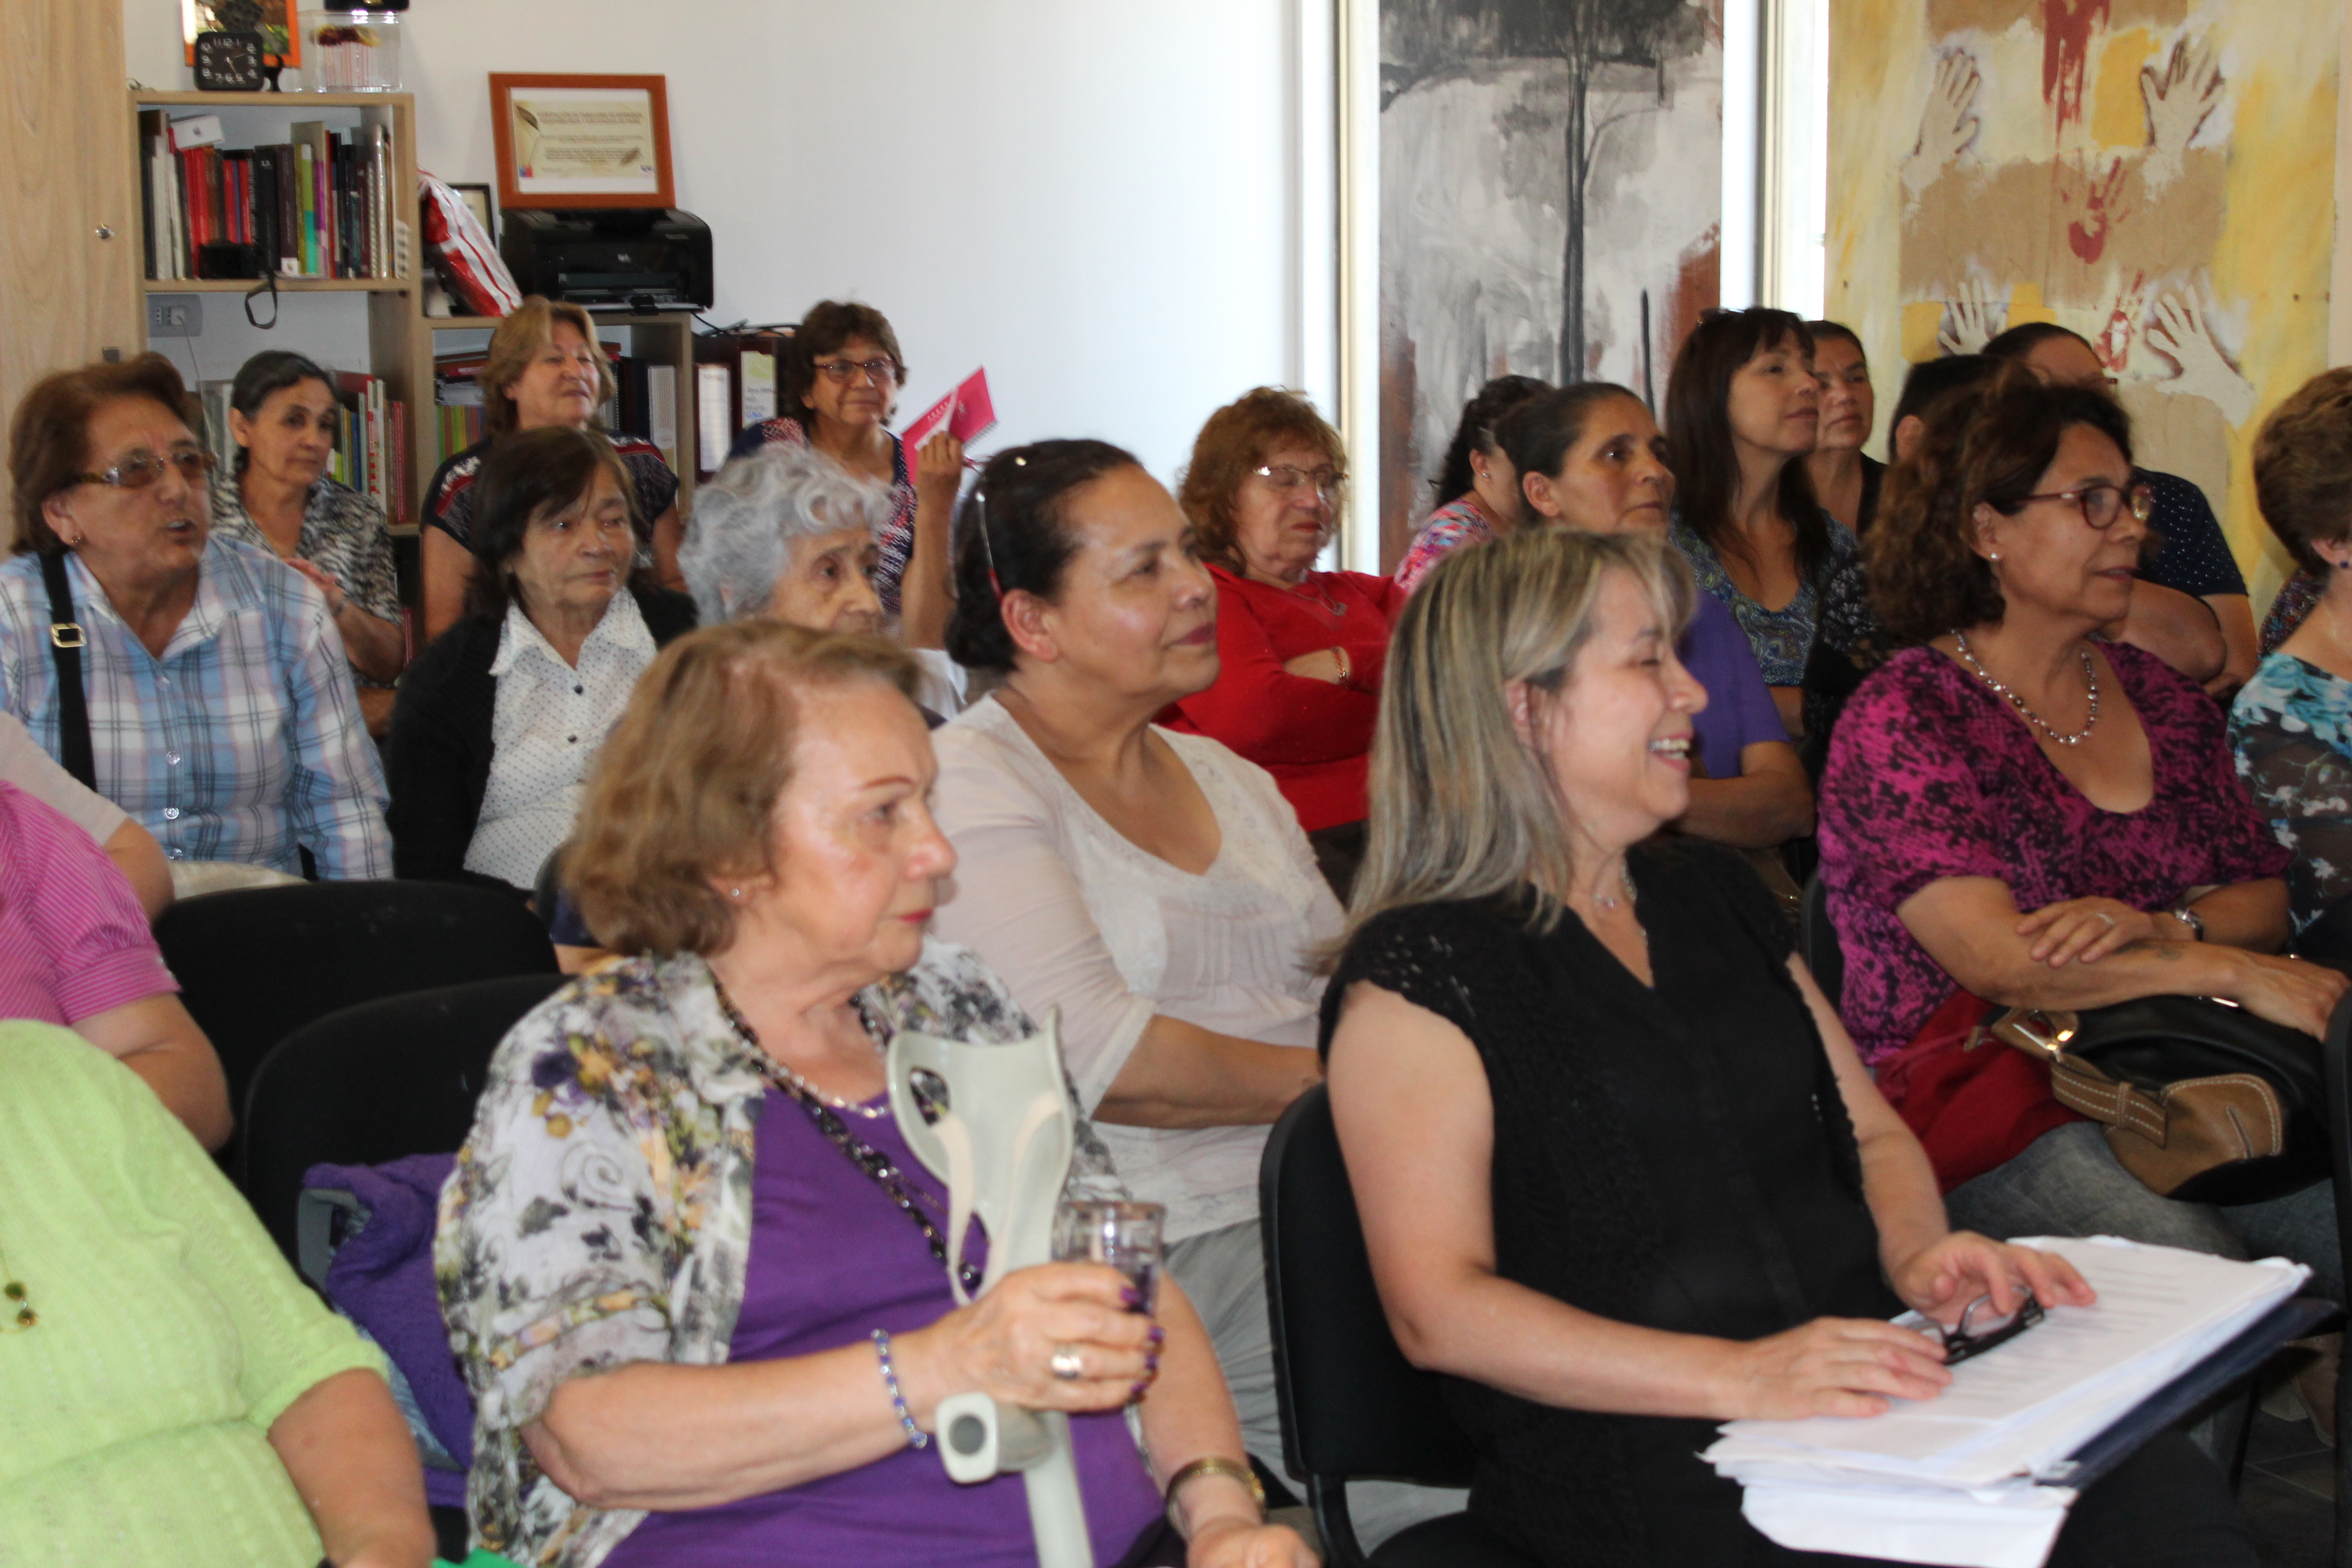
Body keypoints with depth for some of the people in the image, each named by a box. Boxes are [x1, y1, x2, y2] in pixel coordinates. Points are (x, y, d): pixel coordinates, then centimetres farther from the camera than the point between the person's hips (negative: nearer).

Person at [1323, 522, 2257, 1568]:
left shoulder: (1712, 895, 22)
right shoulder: (1417, 972, -2)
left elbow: (1871, 1133, 26)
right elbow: (1439, 1307, -11)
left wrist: (1917, 1252, 2)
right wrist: (1737, 1377, -21)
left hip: (1863, 1389, 7)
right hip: (1632, 1457, -7)